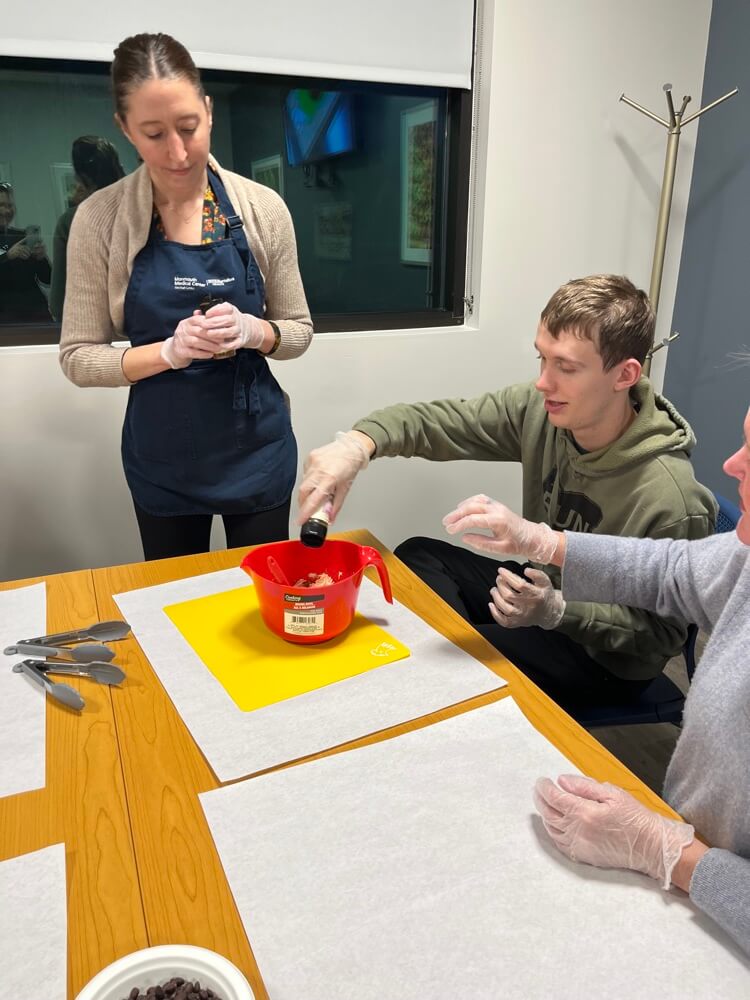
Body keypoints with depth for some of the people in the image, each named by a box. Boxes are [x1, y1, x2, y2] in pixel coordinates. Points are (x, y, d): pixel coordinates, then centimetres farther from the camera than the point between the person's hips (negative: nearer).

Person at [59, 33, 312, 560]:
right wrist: (170, 350, -22)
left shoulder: (263, 207, -7)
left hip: (257, 447, 0)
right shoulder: (99, 218, -8)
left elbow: (299, 330, 1)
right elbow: (78, 357, -6)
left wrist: (252, 331, -20)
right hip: (163, 459, 0)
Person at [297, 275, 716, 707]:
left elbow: (660, 636, -21)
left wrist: (556, 613, -35)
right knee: (417, 556, 1)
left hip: (606, 657, -6)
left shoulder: (669, 498, -31)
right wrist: (360, 442, -34)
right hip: (542, 587, 6)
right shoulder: (539, 410, -17)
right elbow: (436, 420, -14)